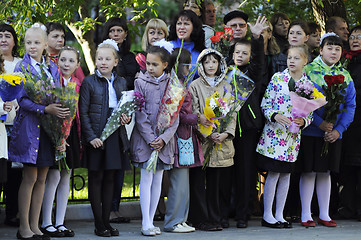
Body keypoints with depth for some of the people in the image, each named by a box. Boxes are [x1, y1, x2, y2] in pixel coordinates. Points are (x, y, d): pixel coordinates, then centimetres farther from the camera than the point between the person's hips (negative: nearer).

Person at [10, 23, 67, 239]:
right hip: (29, 124, -5)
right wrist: (46, 109, -23)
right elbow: (22, 99, -12)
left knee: (42, 178, 7)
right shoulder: (22, 67, -4)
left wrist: (61, 110, -8)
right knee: (30, 177, -5)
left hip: (50, 126, 5)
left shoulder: (52, 67, 11)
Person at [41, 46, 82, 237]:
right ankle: (46, 223, 2)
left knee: (66, 177, 8)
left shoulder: (78, 84, 10)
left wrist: (80, 136, 5)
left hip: (71, 133, 6)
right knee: (54, 176, -8)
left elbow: (80, 112, 13)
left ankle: (60, 223, 14)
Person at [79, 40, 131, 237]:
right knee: (96, 178, 1)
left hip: (116, 136, 4)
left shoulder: (121, 82, 11)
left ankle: (106, 220, 15)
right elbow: (83, 112, -6)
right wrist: (91, 137, -14)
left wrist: (127, 117, -2)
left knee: (110, 178, 8)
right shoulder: (89, 82, -3)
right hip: (96, 136, -4)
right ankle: (99, 224, 5)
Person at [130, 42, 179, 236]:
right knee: (146, 179, -5)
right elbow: (140, 114, -4)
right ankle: (146, 224, -3)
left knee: (158, 180, 6)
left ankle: (150, 221, 13)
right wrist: (150, 139, -12)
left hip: (164, 139, 3)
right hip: (144, 138, -2)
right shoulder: (141, 82, -1)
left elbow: (175, 116, 2)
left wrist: (164, 138, -10)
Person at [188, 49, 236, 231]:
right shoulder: (195, 86, 2)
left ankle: (214, 219, 10)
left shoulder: (226, 86, 14)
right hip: (202, 141, -3)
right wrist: (209, 134, -15)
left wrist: (227, 133, -6)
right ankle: (201, 220, 1)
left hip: (221, 141, 3)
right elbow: (194, 113, -5)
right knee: (198, 181, -4)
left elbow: (232, 112, 10)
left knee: (215, 182, 6)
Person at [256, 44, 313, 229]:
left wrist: (304, 121, -11)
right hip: (274, 132, -4)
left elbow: (311, 113, 9)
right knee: (274, 173, -4)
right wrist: (275, 116, -19)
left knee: (286, 174, 8)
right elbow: (265, 103, -2)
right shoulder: (277, 78, -3)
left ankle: (279, 215, 16)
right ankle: (267, 215, 4)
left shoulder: (309, 84, 5)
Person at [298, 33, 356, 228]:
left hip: (333, 134, 4)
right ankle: (305, 215, 9)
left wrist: (338, 130, -7)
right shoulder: (308, 71, -5)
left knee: (325, 172, 10)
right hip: (310, 131, -3)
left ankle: (324, 214, 17)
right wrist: (319, 123, -18)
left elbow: (350, 105, 5)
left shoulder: (345, 76, 7)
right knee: (309, 172, 0)